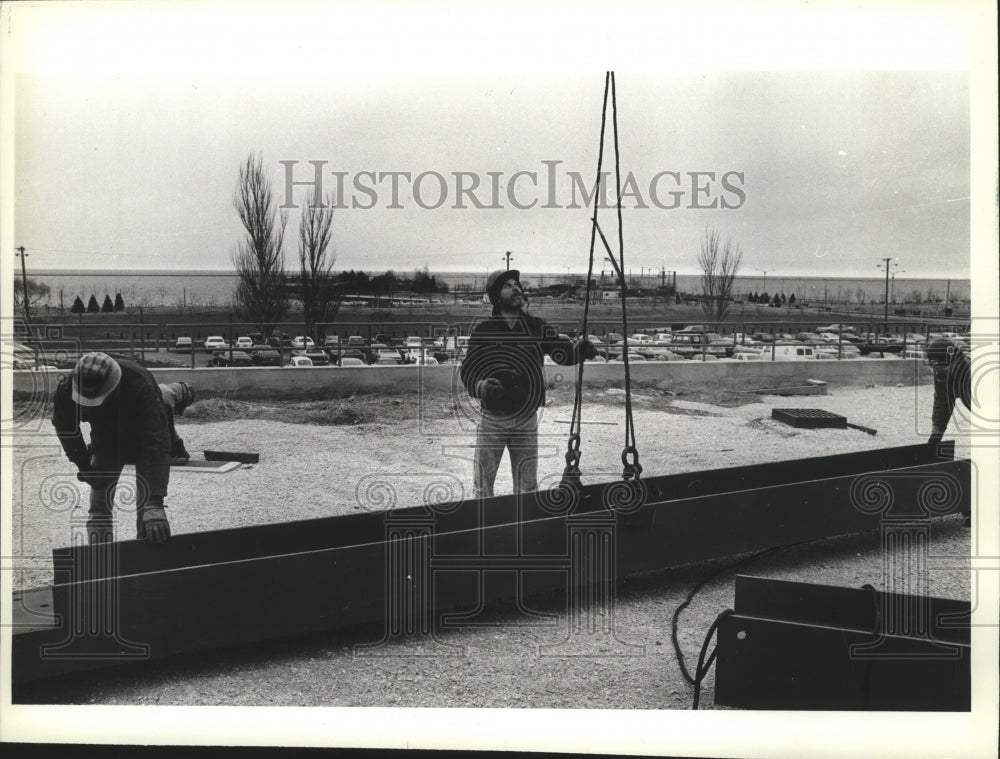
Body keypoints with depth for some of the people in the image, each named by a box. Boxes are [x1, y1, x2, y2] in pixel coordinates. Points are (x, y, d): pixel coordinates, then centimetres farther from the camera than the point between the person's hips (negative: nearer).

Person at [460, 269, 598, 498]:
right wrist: (481, 386, -25)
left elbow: (563, 352, -4)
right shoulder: (483, 331, -3)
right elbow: (467, 371, -3)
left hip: (527, 420, 2)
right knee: (482, 487, 4)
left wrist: (581, 350, -26)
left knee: (528, 488, 10)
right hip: (492, 419, -2)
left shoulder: (536, 327, 3)